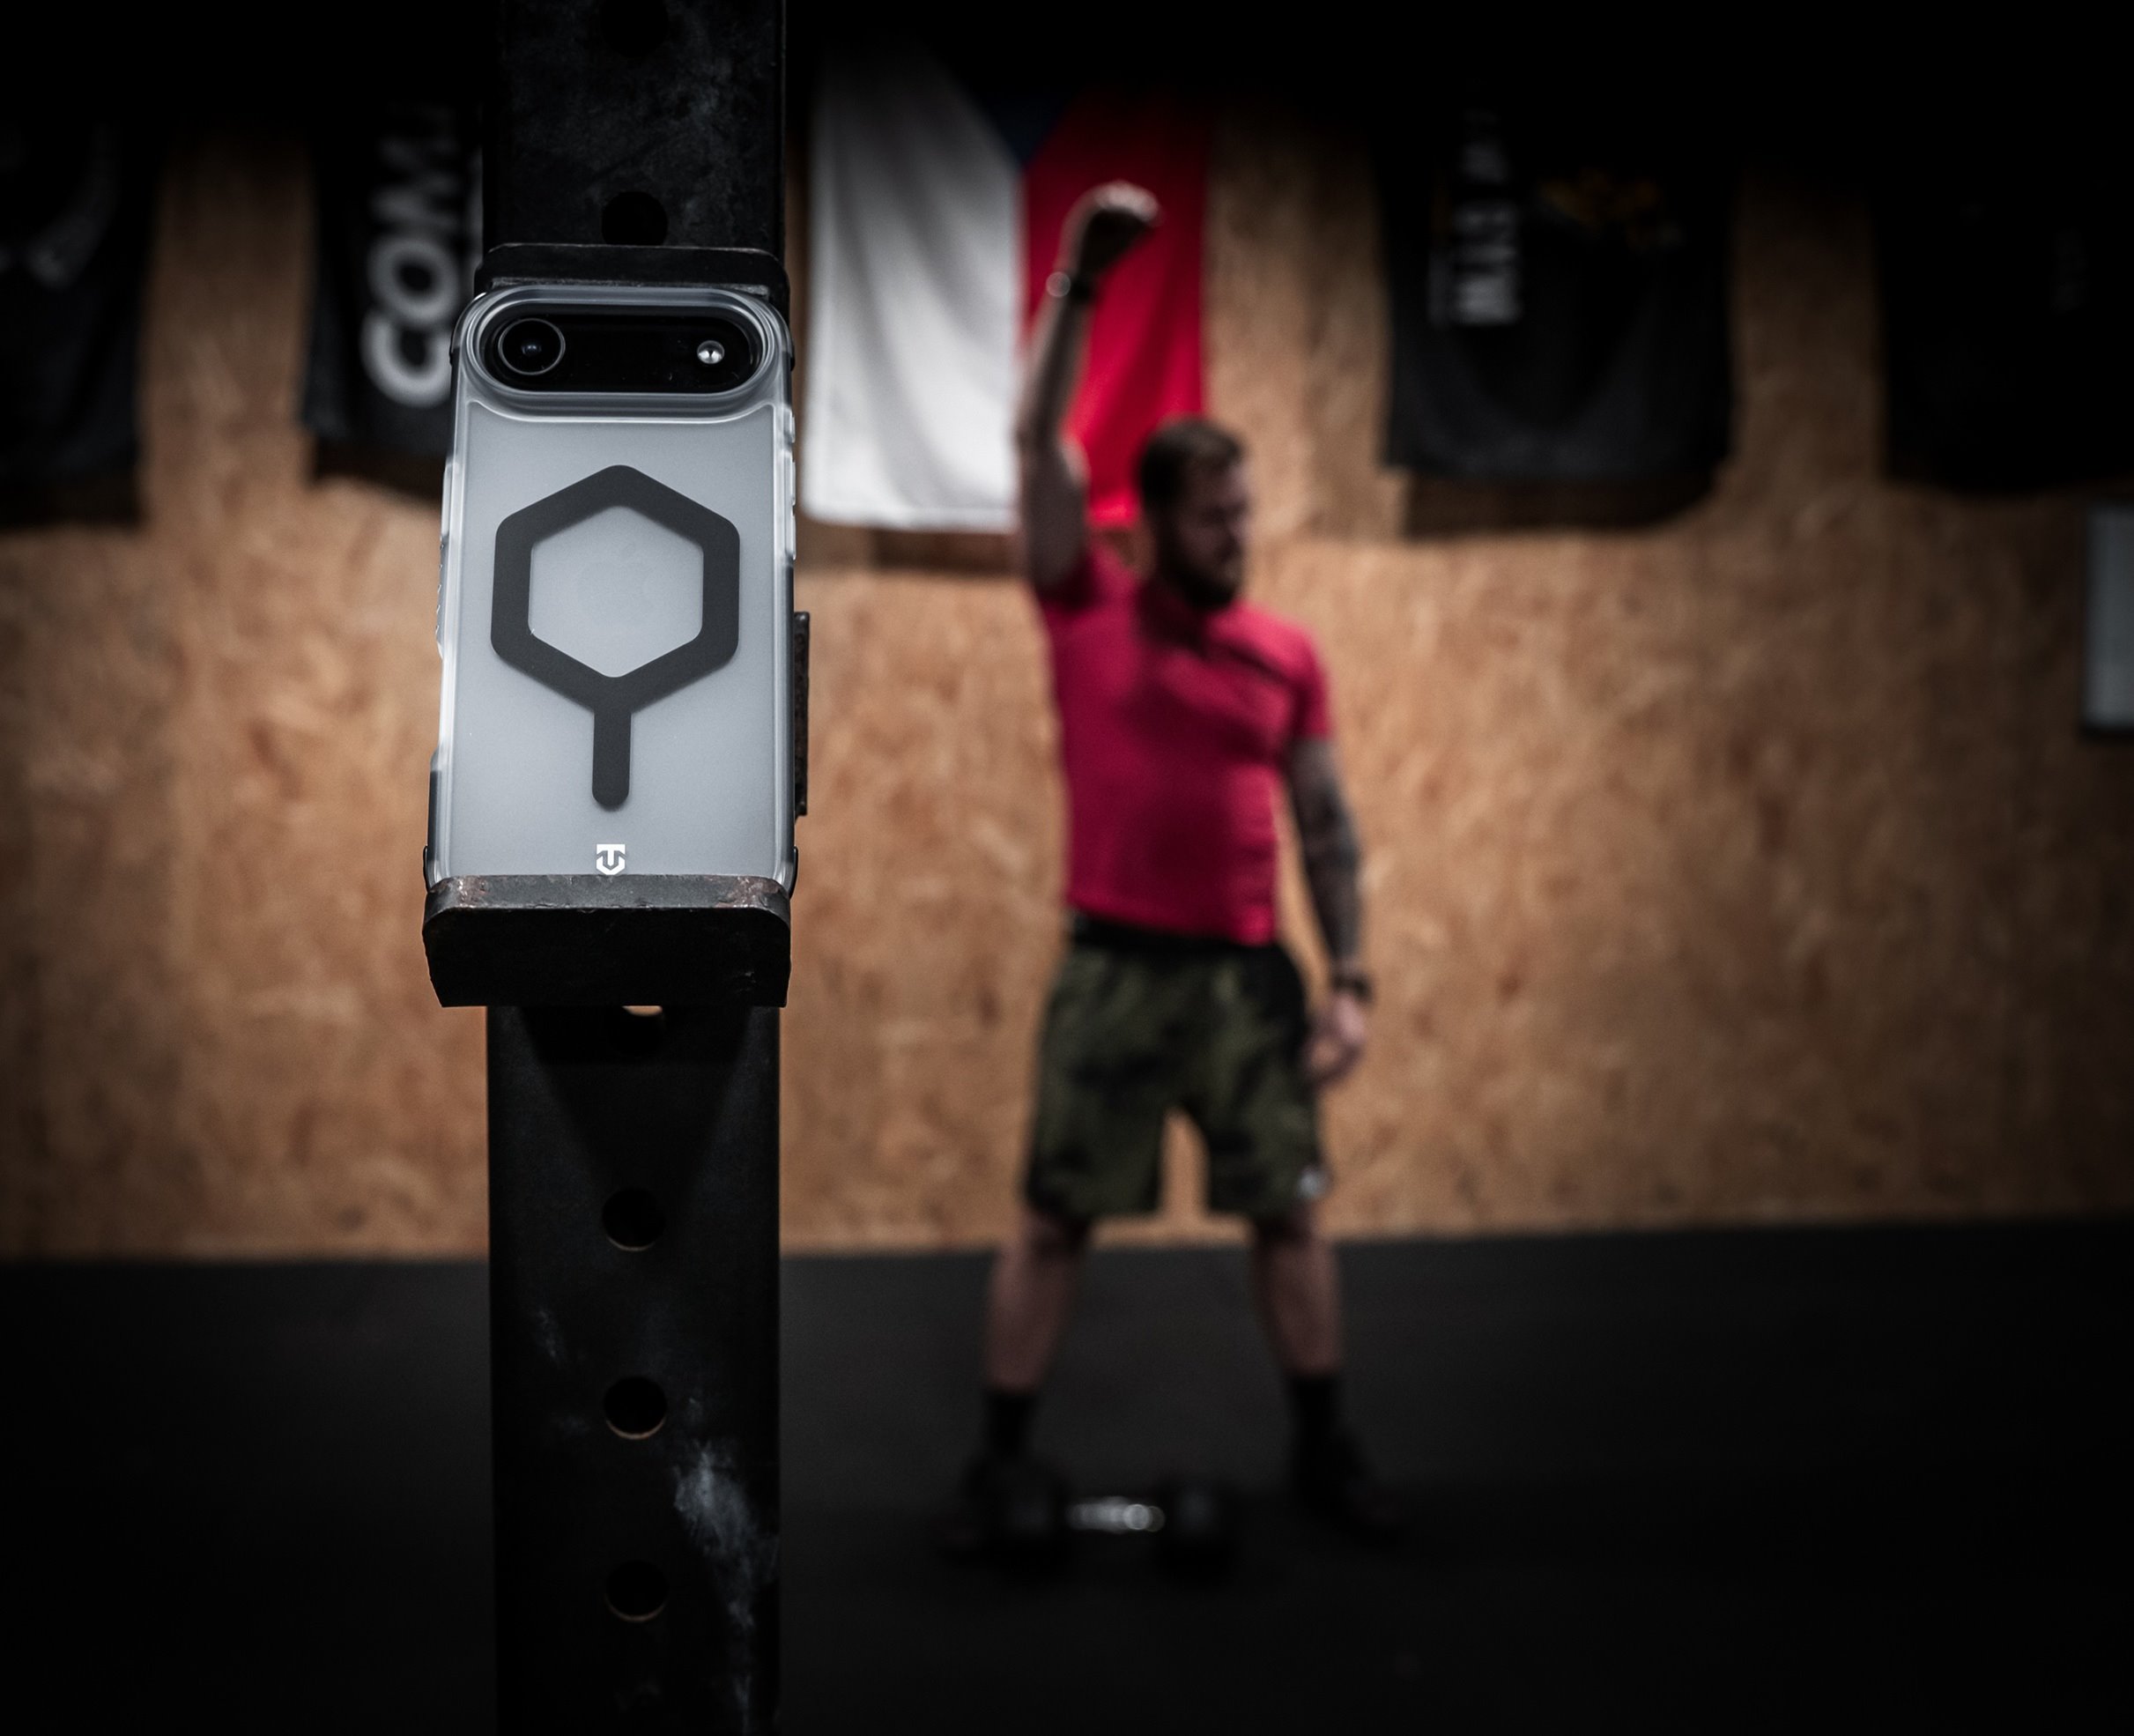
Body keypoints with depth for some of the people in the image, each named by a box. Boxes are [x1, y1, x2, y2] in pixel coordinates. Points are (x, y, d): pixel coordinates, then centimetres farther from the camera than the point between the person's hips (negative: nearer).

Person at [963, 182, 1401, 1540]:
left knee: (1291, 1214, 10)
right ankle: (1001, 1459, 16)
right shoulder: (1088, 608, 0)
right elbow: (1040, 445, -9)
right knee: (1055, 1219, 4)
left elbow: (1327, 827, 8)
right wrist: (1079, 284, -16)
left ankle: (1325, 1450, 24)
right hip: (1113, 967, -2)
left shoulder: (1289, 655, 7)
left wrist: (1353, 981, 1)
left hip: (1251, 972, 3)